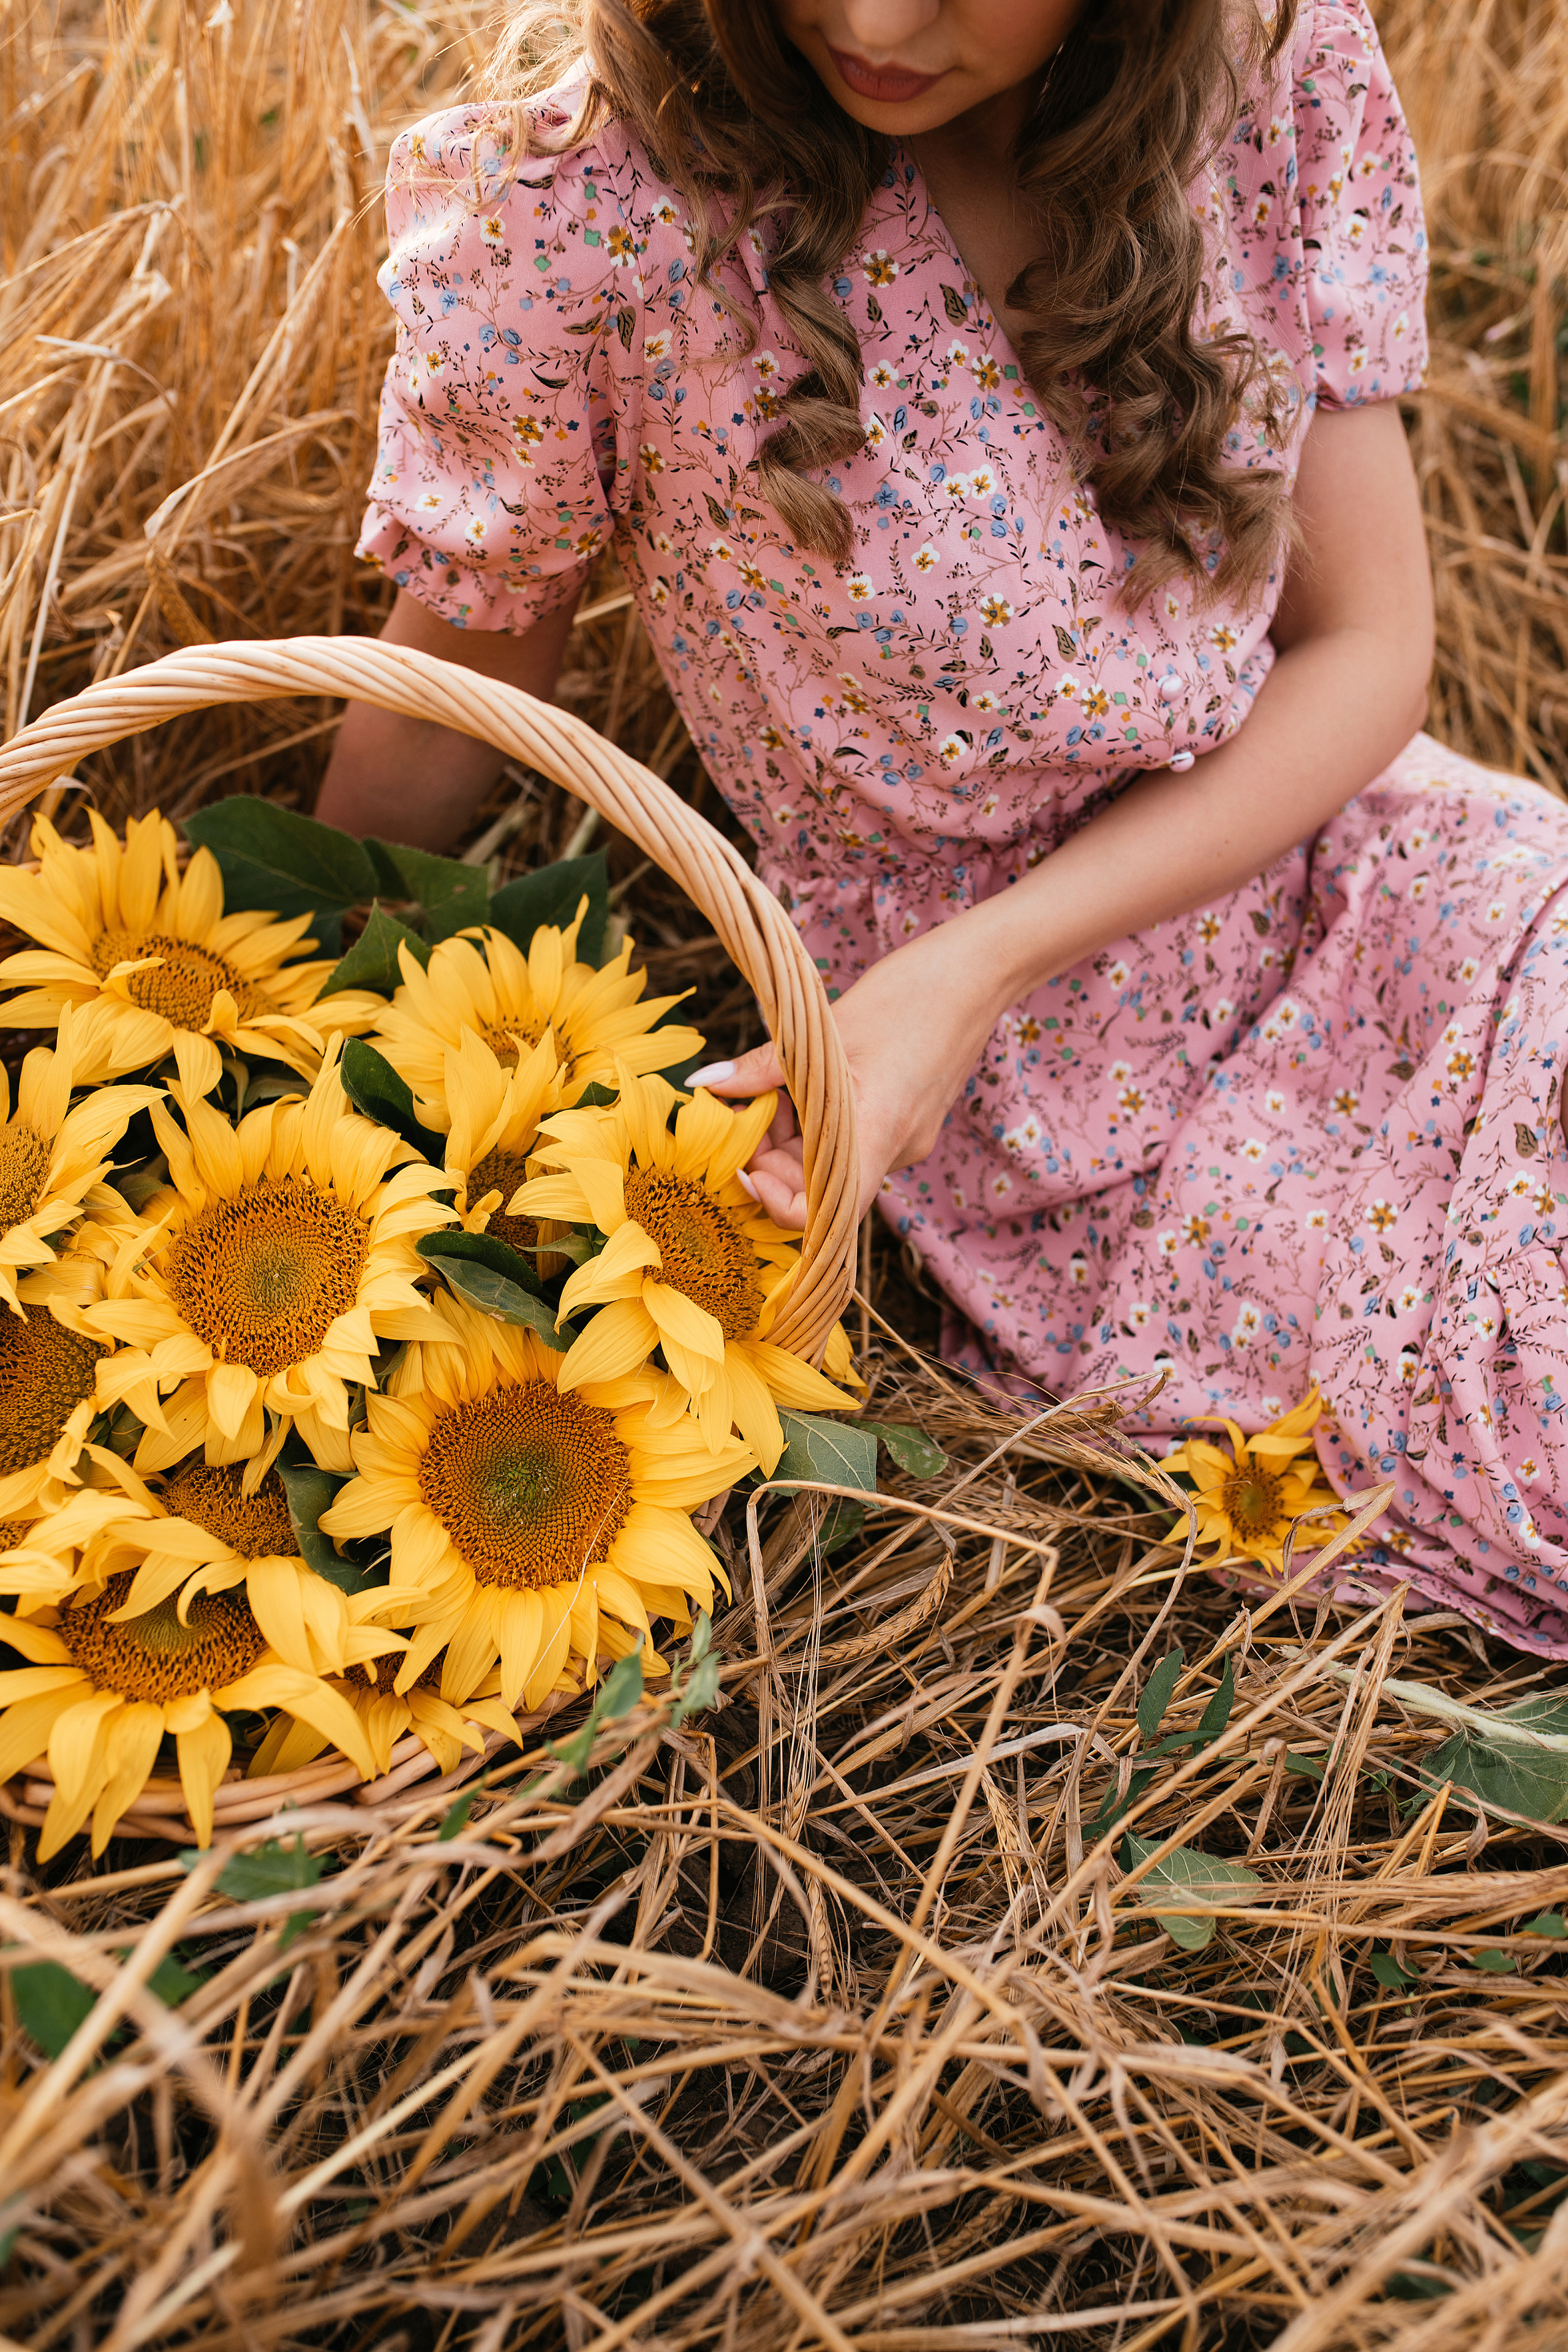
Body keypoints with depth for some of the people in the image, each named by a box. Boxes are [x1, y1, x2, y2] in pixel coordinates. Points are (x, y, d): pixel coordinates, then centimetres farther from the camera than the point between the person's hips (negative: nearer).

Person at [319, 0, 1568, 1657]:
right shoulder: (591, 189, -18)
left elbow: (1367, 646, -6)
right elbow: (458, 681, -4)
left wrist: (978, 964, -18)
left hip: (1337, 869, 4)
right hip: (1063, 1081, -4)